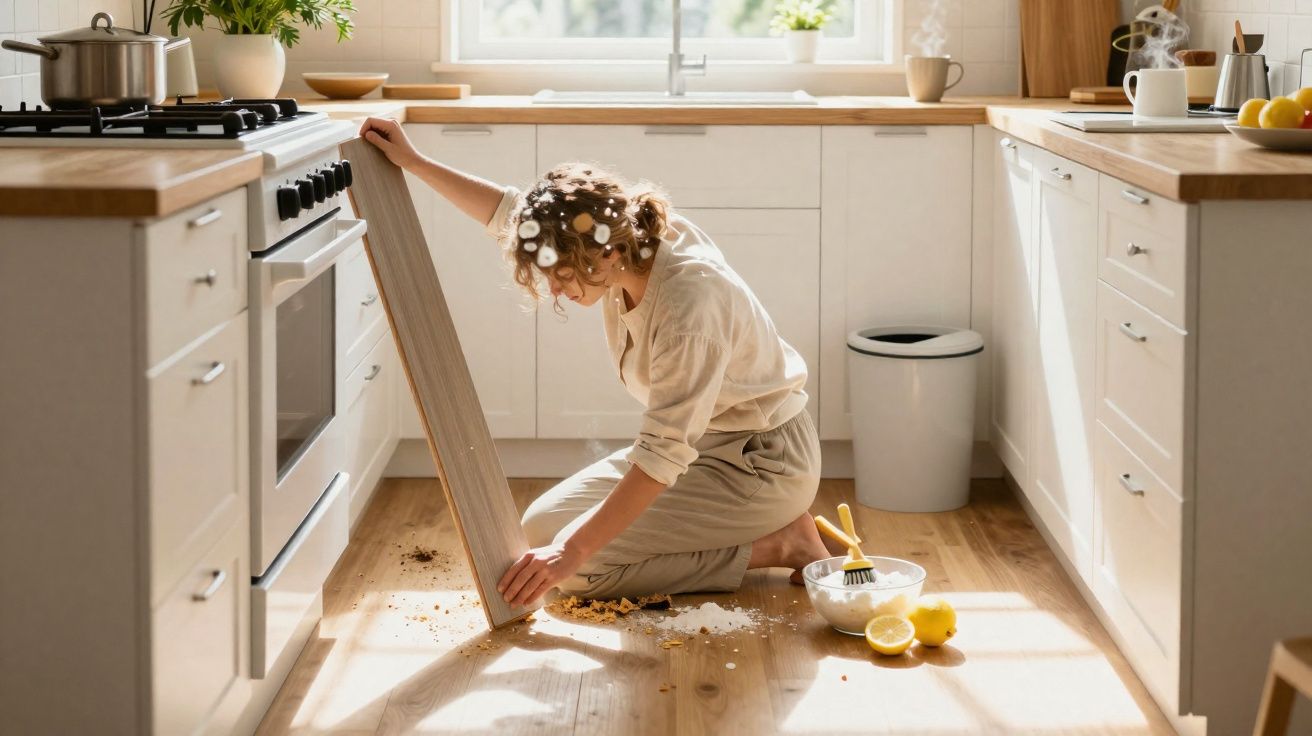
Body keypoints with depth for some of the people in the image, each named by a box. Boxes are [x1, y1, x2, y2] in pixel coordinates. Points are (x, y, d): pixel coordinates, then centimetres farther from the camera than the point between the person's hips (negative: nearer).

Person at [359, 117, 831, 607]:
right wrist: (415, 163, 2)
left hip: (761, 461, -9)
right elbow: (507, 211, 7)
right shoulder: (625, 235, -10)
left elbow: (663, 455, -34)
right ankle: (765, 527, 11)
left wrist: (574, 551, -33)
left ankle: (777, 545, -6)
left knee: (579, 565, -17)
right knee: (544, 526, 5)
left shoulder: (689, 302, -34)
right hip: (699, 441, 9)